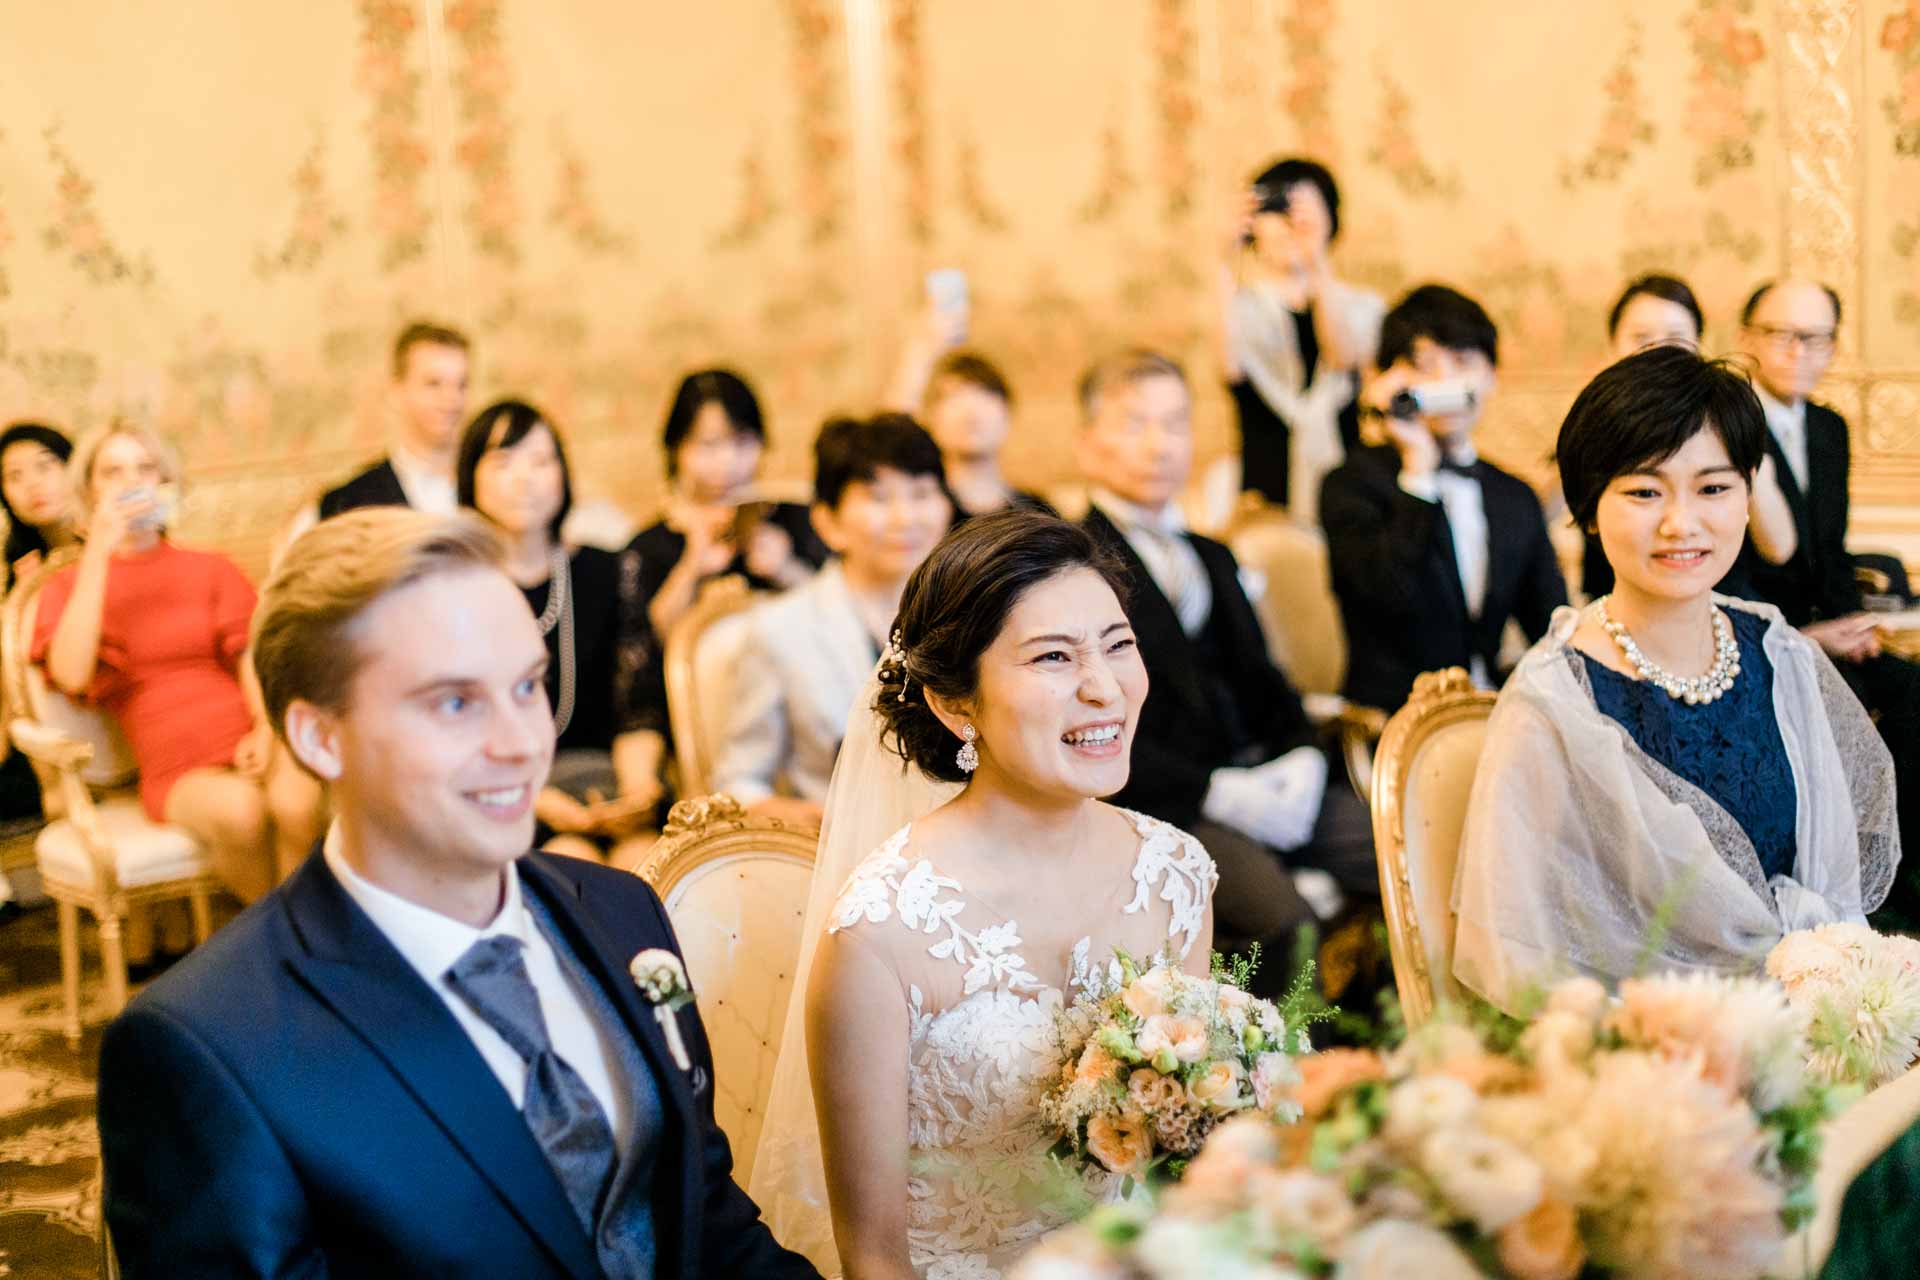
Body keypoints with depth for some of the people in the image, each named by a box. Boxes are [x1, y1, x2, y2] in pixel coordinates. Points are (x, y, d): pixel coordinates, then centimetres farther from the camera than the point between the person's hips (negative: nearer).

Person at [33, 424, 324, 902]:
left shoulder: (212, 569, 19)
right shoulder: (70, 586, 12)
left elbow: (252, 657, 7)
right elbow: (71, 675, -9)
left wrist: (266, 729, -14)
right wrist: (99, 552, -8)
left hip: (250, 745, 1)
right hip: (177, 770, -1)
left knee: (296, 802, -34)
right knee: (238, 811, -35)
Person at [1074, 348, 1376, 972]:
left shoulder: (1212, 559, 26)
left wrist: (1303, 755, 1)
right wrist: (1217, 792, -16)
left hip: (1262, 782, 7)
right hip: (1166, 803, -7)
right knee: (1286, 920, -33)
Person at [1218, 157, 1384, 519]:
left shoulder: (1361, 306, 12)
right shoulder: (1241, 303, 5)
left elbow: (1345, 356, -11)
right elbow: (1231, 366, -17)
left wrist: (1317, 262, -20)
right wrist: (1231, 262, -20)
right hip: (1263, 475, -2)